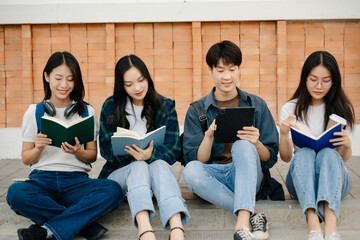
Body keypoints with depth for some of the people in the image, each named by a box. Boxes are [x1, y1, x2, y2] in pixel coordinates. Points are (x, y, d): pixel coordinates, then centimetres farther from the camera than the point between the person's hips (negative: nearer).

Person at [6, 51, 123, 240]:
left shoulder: (87, 111, 12)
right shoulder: (34, 112, 10)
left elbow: (92, 155, 13)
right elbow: (26, 159, 10)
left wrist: (78, 152, -9)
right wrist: (38, 148, -12)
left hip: (76, 180, 1)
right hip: (42, 178, 0)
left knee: (112, 190, -32)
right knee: (15, 193, -36)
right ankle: (85, 222, -27)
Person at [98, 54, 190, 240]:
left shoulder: (166, 106, 5)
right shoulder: (111, 106, 5)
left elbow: (173, 149, -4)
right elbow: (106, 149, 0)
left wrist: (151, 154, -27)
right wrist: (134, 154, -21)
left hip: (156, 168, 0)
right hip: (120, 172, 0)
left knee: (159, 164, -35)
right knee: (139, 166, -35)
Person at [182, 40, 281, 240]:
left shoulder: (257, 105, 6)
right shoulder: (197, 110, 5)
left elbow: (270, 158, 4)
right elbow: (197, 161, -1)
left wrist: (256, 143, -18)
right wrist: (209, 136, -20)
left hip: (246, 177, 0)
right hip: (214, 176, 0)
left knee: (243, 145, -31)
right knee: (190, 171, -32)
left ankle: (242, 223, -44)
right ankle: (252, 216, -33)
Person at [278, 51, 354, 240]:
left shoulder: (342, 109, 5)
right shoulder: (290, 109, 4)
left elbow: (344, 158, 3)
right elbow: (286, 158, 0)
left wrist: (347, 145, -20)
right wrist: (283, 134, -20)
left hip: (334, 180, 0)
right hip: (300, 179, 0)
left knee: (328, 153, -32)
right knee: (304, 153, -32)